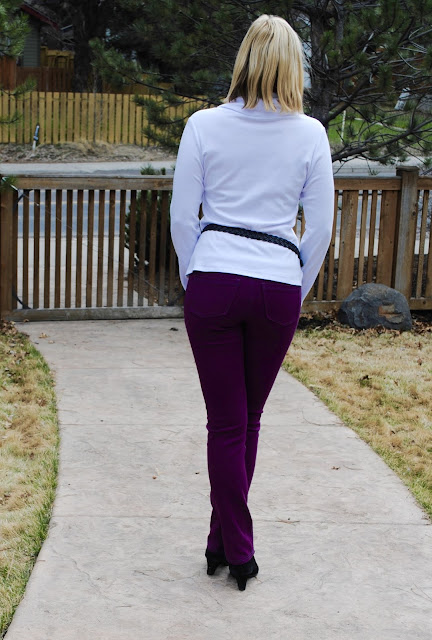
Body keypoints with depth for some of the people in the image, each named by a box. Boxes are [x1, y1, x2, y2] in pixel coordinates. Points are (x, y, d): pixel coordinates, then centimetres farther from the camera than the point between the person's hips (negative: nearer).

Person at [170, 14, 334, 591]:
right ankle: (225, 539, 28)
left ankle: (237, 553, 13)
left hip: (213, 283, -1)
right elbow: (321, 226, 3)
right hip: (278, 288, 1)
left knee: (226, 423, 6)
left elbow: (182, 217, 0)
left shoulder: (204, 125, -2)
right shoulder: (310, 134, 0)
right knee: (248, 420, 16)